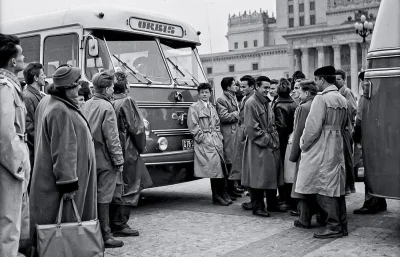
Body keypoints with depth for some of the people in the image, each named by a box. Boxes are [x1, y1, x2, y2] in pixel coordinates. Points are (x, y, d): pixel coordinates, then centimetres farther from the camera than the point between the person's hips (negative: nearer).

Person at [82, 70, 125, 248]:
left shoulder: (86, 105, 7)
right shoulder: (107, 107, -14)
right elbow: (112, 138, -16)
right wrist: (119, 160, -10)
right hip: (104, 160, -7)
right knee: (103, 197, -1)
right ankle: (105, 236, 6)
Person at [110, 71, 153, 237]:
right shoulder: (127, 102, -12)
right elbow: (136, 127, -14)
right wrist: (142, 147, 1)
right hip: (128, 151, -6)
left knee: (116, 188, 14)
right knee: (128, 189, 2)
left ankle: (113, 223, 21)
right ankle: (120, 225, 4)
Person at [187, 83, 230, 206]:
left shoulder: (212, 108, 22)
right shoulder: (194, 107, 0)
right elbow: (193, 125, -6)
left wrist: (219, 136, 11)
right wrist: (202, 137, -11)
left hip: (216, 139, 7)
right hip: (204, 141, -7)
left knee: (221, 165, 0)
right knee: (215, 164, -14)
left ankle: (223, 194, 6)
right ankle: (217, 196, -6)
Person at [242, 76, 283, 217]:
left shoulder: (266, 102, 16)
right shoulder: (251, 103, -11)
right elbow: (251, 127, -15)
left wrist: (275, 139, 6)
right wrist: (265, 139, -14)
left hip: (271, 144, 8)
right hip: (258, 147, -8)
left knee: (273, 173, 11)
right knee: (258, 176, -4)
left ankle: (272, 204, 23)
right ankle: (257, 207, 7)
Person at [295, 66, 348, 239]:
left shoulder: (321, 98, -14)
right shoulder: (342, 99, 11)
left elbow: (313, 126, -16)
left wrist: (304, 144, -4)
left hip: (322, 149, -8)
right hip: (337, 146, 8)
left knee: (324, 188, -3)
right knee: (337, 186, 12)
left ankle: (334, 226, 0)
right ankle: (342, 225, 19)